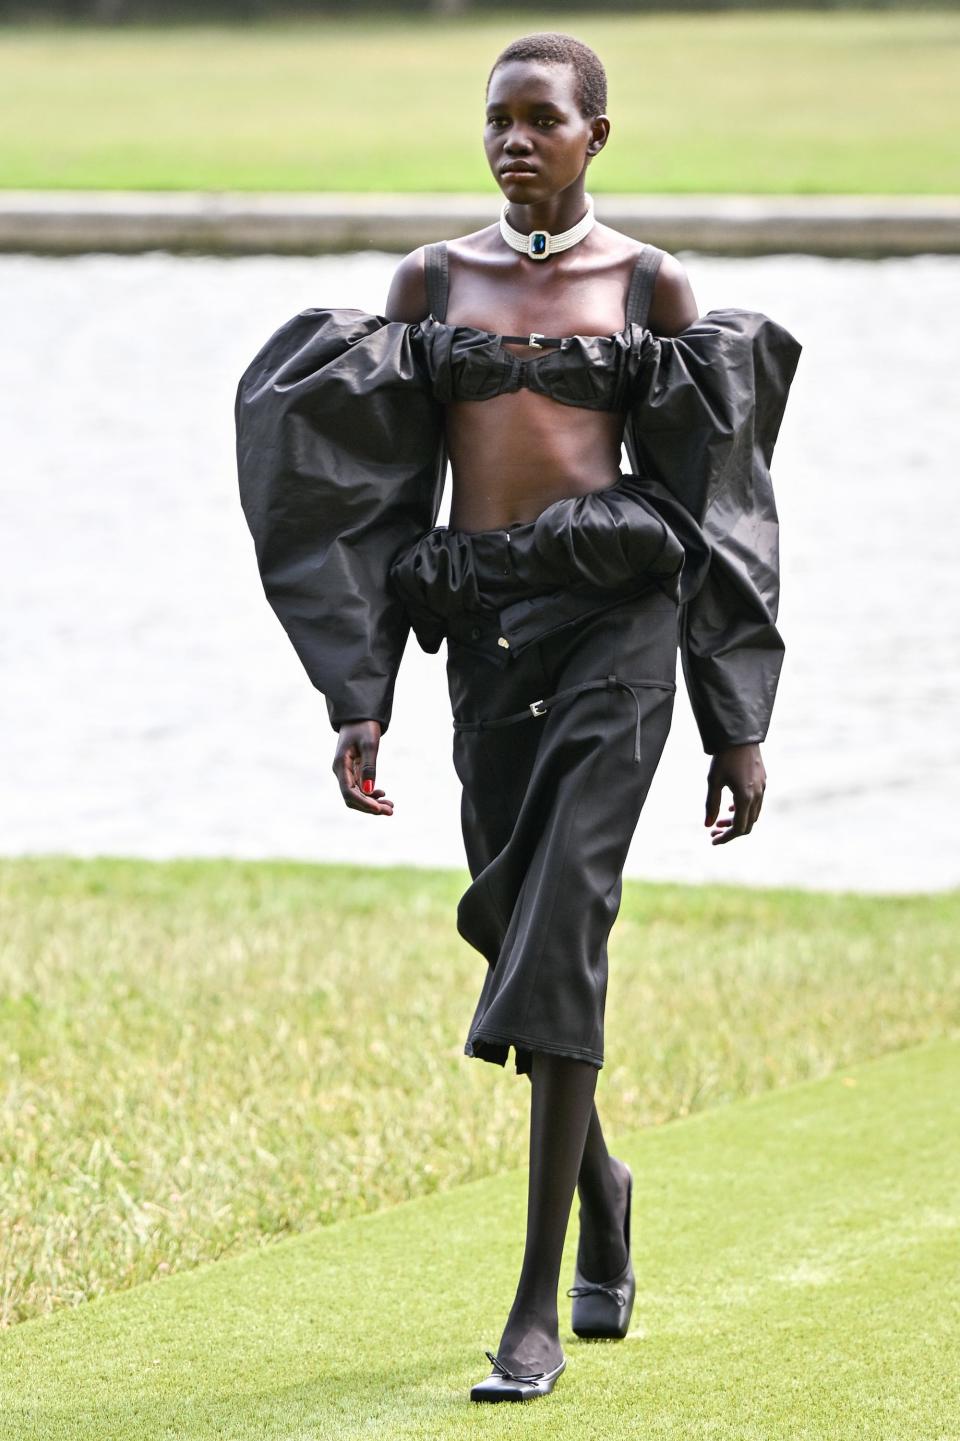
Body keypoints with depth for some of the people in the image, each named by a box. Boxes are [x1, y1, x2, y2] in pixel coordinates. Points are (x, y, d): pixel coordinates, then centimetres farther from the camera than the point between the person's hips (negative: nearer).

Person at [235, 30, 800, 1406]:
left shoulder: (654, 286, 5)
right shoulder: (433, 280, 12)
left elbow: (716, 512, 6)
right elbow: (379, 501, 9)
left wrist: (739, 726, 2)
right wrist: (359, 703, 2)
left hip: (616, 615, -4)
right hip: (485, 631, 4)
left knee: (558, 930, -14)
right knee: (521, 923, 12)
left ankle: (537, 1312, -12)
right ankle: (599, 1178, 43)